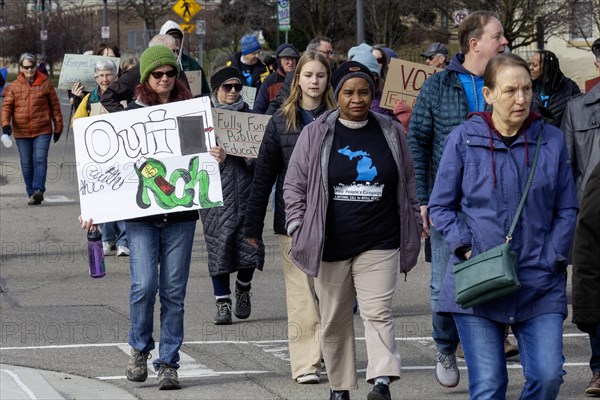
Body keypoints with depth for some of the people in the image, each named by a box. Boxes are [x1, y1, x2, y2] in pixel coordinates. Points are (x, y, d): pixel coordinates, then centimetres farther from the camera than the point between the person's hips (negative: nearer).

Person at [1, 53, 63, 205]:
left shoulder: (45, 83, 2)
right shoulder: (14, 86, 5)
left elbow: (55, 105, 7)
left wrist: (58, 127, 7)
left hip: (42, 131, -2)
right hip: (21, 132, 2)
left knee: (40, 159, -16)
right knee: (26, 164, 7)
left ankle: (38, 190, -22)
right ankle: (32, 193, 15)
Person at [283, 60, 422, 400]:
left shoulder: (392, 133, 7)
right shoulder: (316, 135, 3)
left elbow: (409, 185, 15)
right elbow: (294, 185, 6)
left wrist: (414, 227, 14)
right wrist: (298, 229, -1)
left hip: (379, 244, 0)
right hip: (331, 244, 1)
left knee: (378, 312, -13)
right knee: (335, 320, 7)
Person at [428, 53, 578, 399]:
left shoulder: (552, 140, 5)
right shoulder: (463, 140, 2)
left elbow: (567, 209, 10)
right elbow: (441, 205, 7)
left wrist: (551, 260, -2)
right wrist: (466, 248, -7)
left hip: (540, 286, 1)